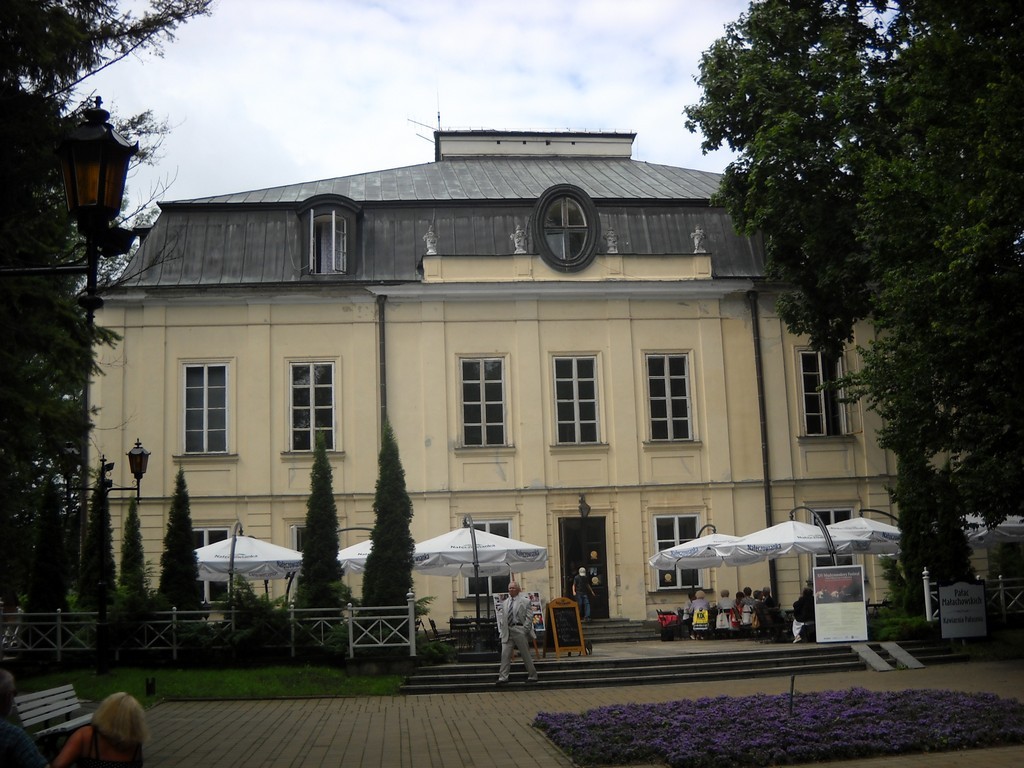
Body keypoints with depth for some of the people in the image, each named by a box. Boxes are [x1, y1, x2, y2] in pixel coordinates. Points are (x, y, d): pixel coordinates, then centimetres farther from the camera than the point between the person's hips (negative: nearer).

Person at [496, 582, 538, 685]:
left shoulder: (525, 602, 0)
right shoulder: (504, 603, 15)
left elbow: (529, 617, -4)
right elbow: (502, 618, 18)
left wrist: (525, 630, -13)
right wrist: (501, 630, 6)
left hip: (519, 630, -4)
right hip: (507, 631, 4)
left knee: (526, 655, 3)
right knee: (505, 655, -4)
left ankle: (532, 676, 15)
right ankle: (503, 677, -3)